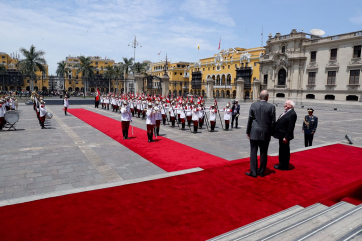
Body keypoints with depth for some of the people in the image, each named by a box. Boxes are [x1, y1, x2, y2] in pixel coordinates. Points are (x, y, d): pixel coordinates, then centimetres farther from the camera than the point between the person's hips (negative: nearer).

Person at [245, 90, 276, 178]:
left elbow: (250, 119, -1)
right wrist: (270, 133, 10)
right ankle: (262, 172, 20)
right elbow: (273, 121, -1)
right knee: (263, 153, 11)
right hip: (266, 133, 1)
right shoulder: (271, 107, -3)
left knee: (253, 152, 5)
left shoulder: (253, 105, -3)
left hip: (254, 133, -1)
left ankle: (253, 172, 7)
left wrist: (248, 132, 7)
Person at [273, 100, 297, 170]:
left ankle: (284, 166, 16)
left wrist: (286, 137, -23)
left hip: (285, 136, -9)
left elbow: (291, 127, -21)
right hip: (281, 135, 9)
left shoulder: (292, 114, -17)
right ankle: (281, 163, 33)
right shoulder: (286, 112, 12)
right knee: (282, 150, 19)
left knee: (285, 151, 3)